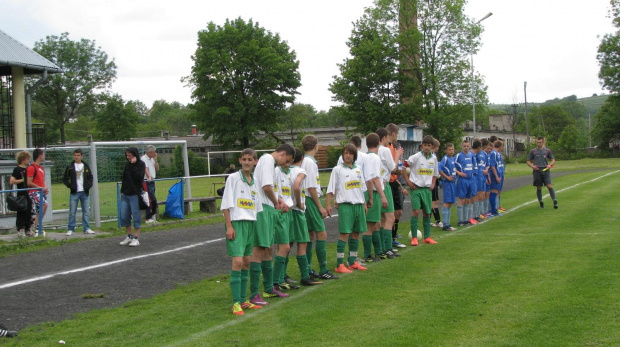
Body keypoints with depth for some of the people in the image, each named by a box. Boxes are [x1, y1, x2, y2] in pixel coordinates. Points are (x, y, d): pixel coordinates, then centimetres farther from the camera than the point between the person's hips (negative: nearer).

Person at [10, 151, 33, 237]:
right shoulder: (17, 169, -7)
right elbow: (11, 181, -14)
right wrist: (23, 180, -15)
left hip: (29, 193, 7)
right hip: (21, 194, -6)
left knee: (29, 211, 9)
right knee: (21, 212, -3)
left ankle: (28, 229, 17)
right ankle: (20, 229, 3)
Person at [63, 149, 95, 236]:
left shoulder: (86, 166, 10)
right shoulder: (70, 167, 3)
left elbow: (90, 177, 18)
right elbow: (64, 178, 6)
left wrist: (89, 185, 2)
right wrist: (69, 185, -8)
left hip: (84, 192, 2)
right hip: (74, 193, -2)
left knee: (86, 212, 4)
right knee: (72, 212, -1)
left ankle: (86, 228, 11)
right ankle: (70, 229, 4)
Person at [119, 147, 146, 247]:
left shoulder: (141, 164, -6)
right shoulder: (127, 164, 11)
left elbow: (138, 177, -21)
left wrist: (133, 165, -20)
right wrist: (122, 190, 14)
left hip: (135, 195, -6)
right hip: (125, 194, 6)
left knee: (136, 216, -2)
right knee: (124, 216, 7)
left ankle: (136, 238, 4)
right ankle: (129, 236, 20)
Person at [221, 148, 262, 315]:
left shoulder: (255, 181, 12)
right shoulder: (233, 178, -4)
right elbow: (226, 204, -7)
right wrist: (229, 226, -13)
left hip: (251, 223, 6)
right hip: (237, 223, -6)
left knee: (246, 262, 10)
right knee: (237, 261, -13)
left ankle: (243, 300, 18)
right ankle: (236, 302, -9)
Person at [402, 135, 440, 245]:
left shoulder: (434, 158, 6)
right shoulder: (416, 157, -9)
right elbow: (403, 167, -8)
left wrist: (433, 184, 7)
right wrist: (408, 181, -10)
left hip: (427, 188, 5)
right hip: (416, 187, -5)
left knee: (427, 213, 9)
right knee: (415, 211, -10)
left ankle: (427, 237, 18)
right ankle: (414, 238, -3)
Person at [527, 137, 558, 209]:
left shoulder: (547, 150, 8)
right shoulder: (533, 151, 7)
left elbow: (553, 160, 12)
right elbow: (528, 161, 10)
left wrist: (550, 165, -9)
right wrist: (532, 166, -10)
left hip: (545, 170, 0)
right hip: (537, 171, 0)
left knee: (549, 186, -14)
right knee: (539, 188, 4)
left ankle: (554, 201, -15)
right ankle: (541, 203, 18)